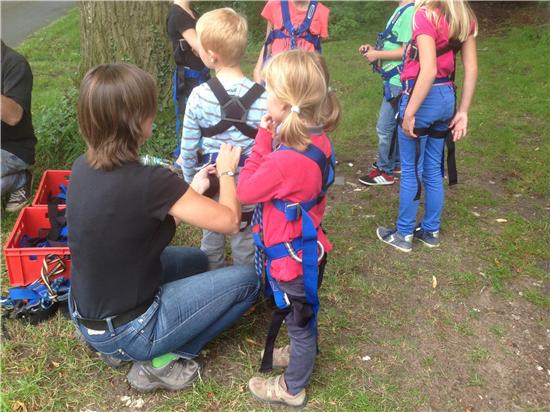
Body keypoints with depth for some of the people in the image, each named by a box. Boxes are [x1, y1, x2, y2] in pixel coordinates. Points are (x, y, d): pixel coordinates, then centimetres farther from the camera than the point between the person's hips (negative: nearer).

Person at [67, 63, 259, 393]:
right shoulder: (150, 181, -30)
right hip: (125, 330, -8)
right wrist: (227, 171, 1)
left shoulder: (84, 167, -6)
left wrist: (191, 191, 7)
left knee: (195, 260, 26)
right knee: (247, 280, 1)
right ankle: (161, 360, 3)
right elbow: (229, 221, -16)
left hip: (86, 315, 8)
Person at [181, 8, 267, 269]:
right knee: (244, 242, 17)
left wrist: (190, 181, 11)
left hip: (211, 182, 1)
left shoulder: (199, 96, -15)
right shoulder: (263, 98, -17)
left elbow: (188, 149, -7)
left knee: (211, 236, 24)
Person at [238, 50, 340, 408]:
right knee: (303, 315, 31)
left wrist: (263, 139, -18)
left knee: (299, 321, 14)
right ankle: (304, 354, 56)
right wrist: (275, 137, -7)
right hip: (306, 246, 8)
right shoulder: (317, 140, -6)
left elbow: (246, 191, -20)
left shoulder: (286, 161, -35)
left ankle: (292, 388, 37)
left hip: (291, 255, -8)